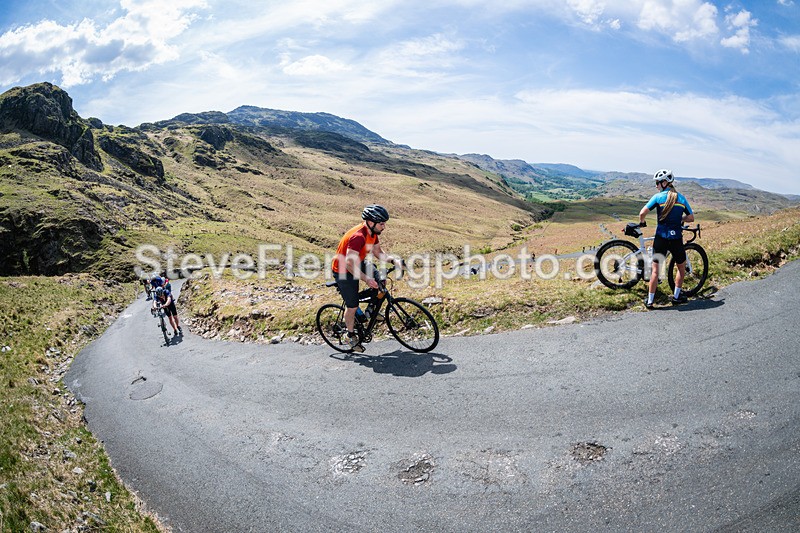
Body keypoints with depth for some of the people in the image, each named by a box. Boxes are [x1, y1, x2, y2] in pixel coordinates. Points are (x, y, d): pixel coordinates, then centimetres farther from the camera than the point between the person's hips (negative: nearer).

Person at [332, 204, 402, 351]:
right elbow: (349, 263, -40)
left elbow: (378, 252, 3)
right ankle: (351, 336, 23)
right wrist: (366, 279, -45)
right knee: (352, 306, 0)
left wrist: (393, 259, -15)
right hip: (343, 271, -8)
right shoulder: (358, 236, -34)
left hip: (358, 263, 8)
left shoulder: (372, 232, -6)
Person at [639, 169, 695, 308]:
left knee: (655, 269, 5)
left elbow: (642, 213, -14)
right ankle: (676, 296, 25)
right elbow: (691, 218, 9)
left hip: (661, 238, -2)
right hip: (676, 238, 2)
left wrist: (641, 222, 6)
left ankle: (650, 301, 7)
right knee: (681, 267, 22)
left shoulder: (658, 197, -6)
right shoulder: (681, 198, 5)